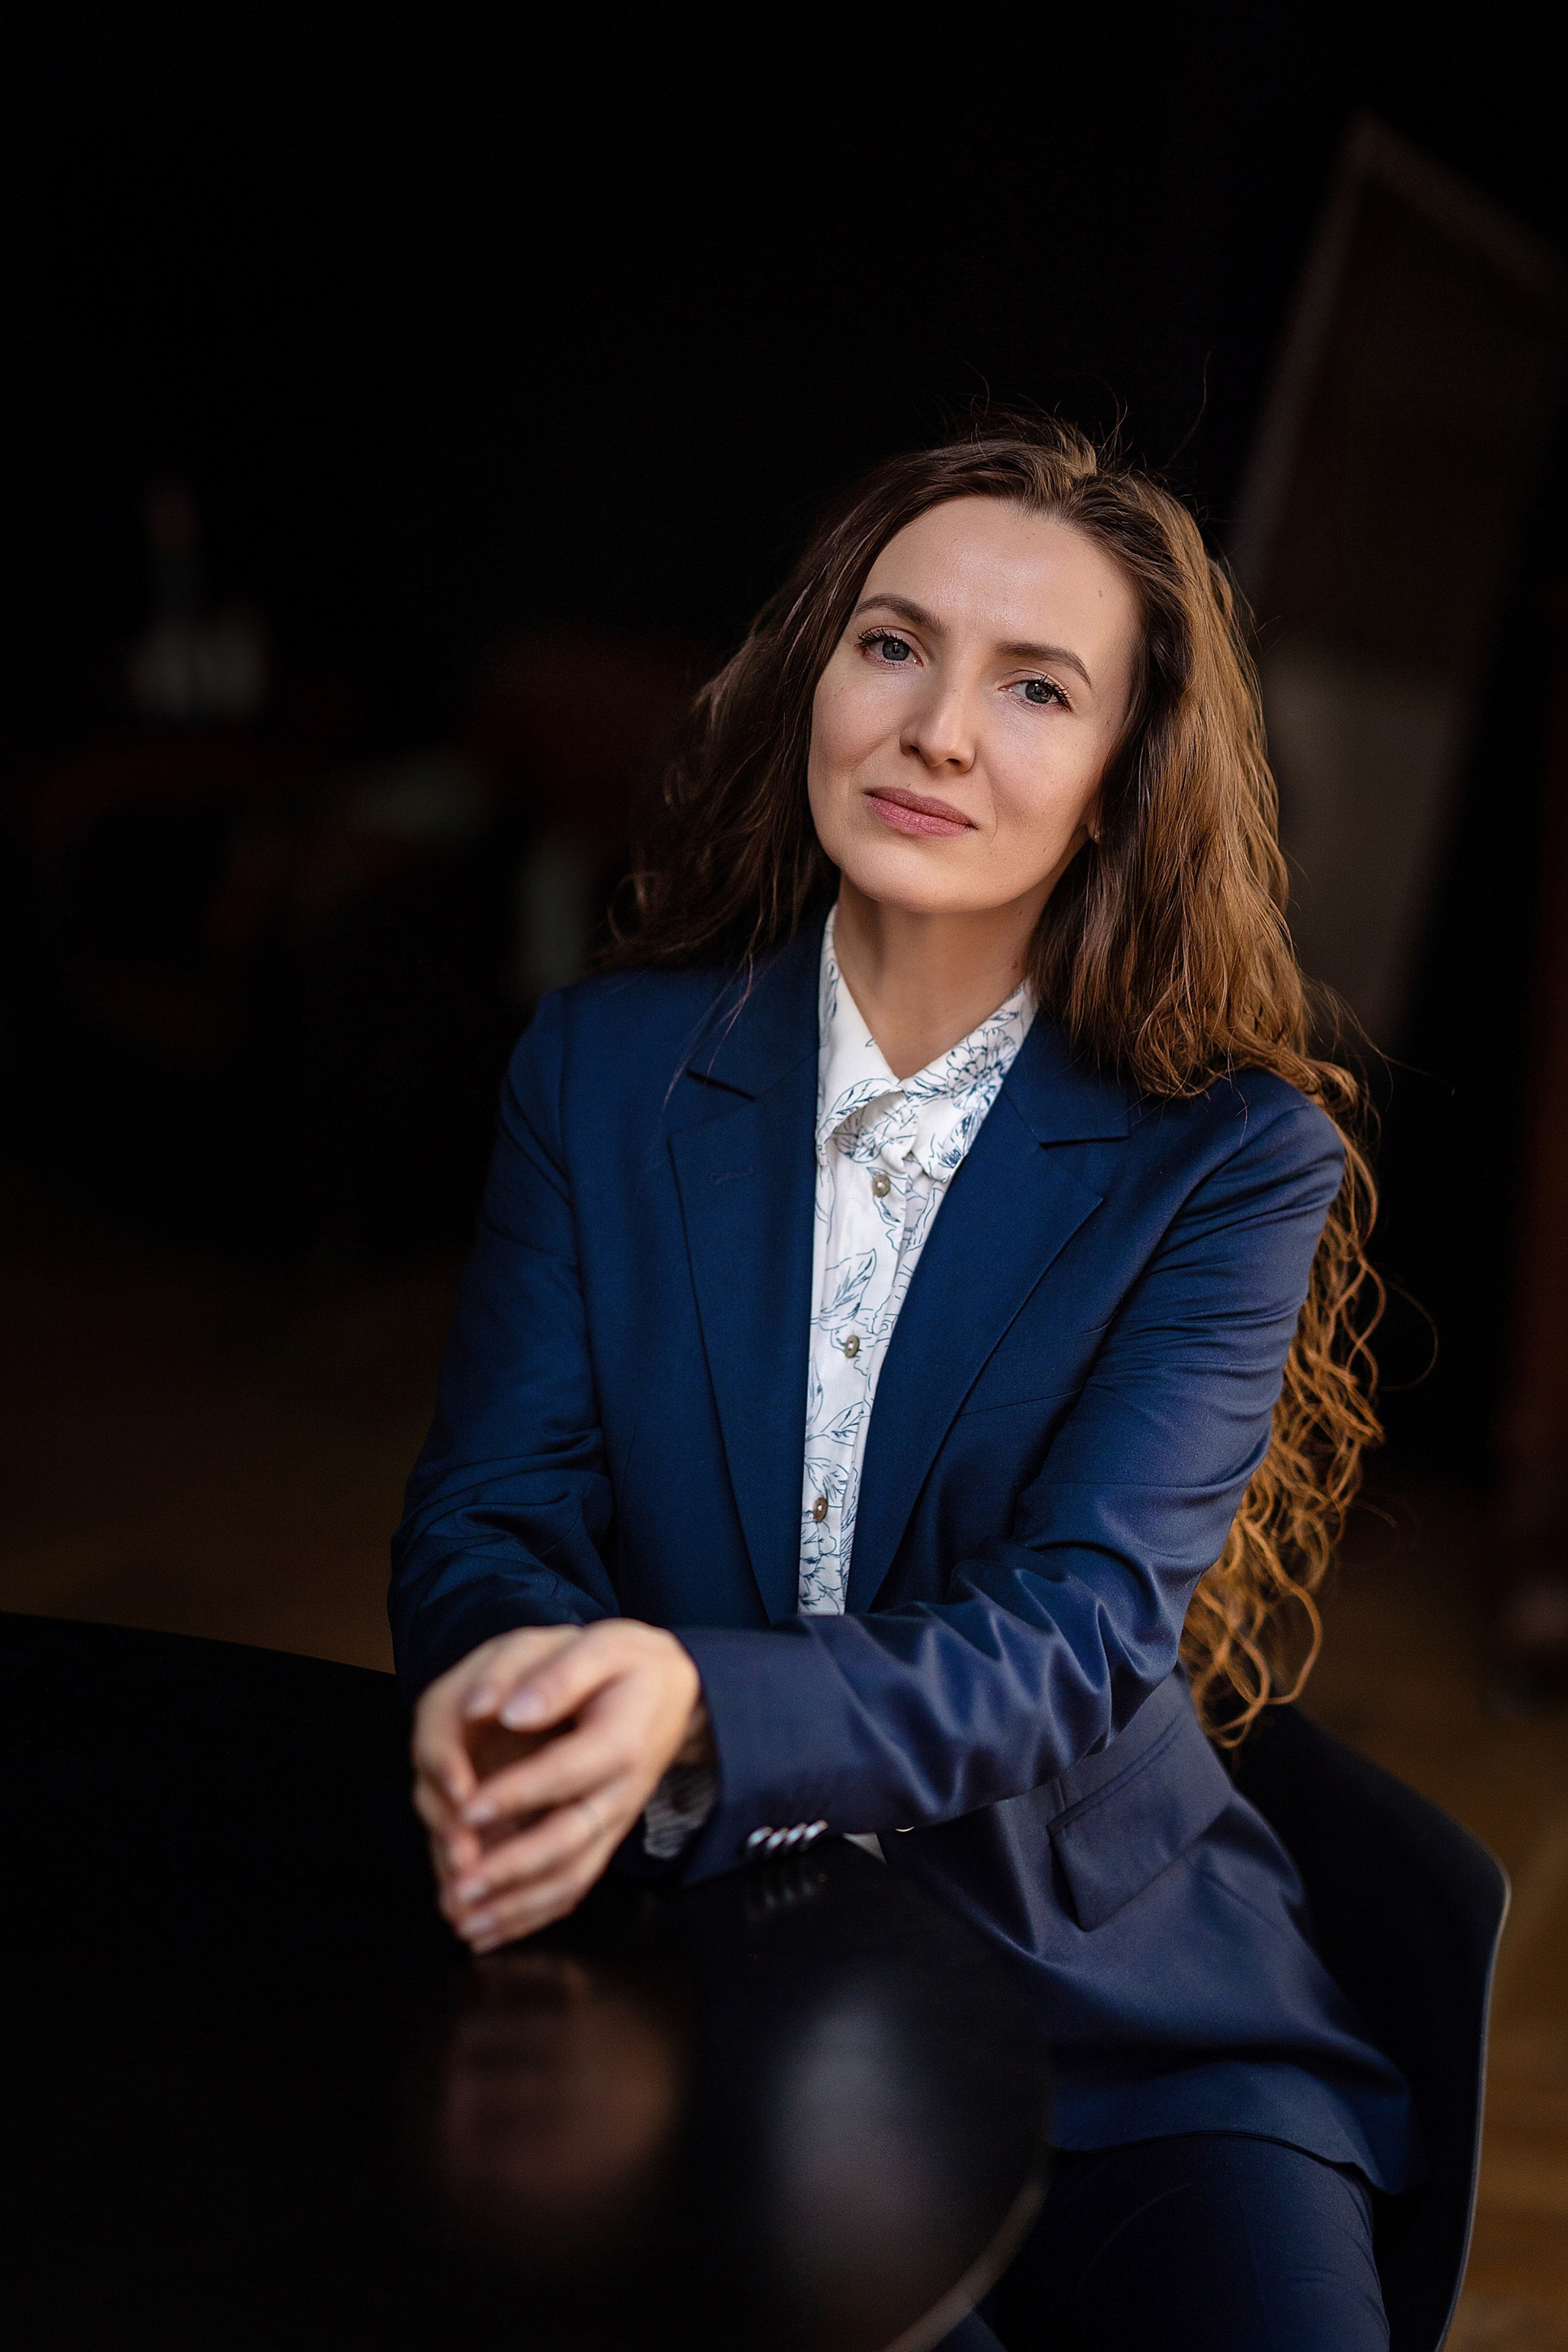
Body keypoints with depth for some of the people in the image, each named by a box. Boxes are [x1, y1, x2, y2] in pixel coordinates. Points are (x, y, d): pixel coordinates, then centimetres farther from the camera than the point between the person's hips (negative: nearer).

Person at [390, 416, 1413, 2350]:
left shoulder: (1236, 1157, -4)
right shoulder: (601, 1069, 3)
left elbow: (1083, 1631, -16)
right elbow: (484, 1519, -1)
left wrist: (693, 1710, -36)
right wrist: (502, 1683, -27)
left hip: (1122, 2022, 0)